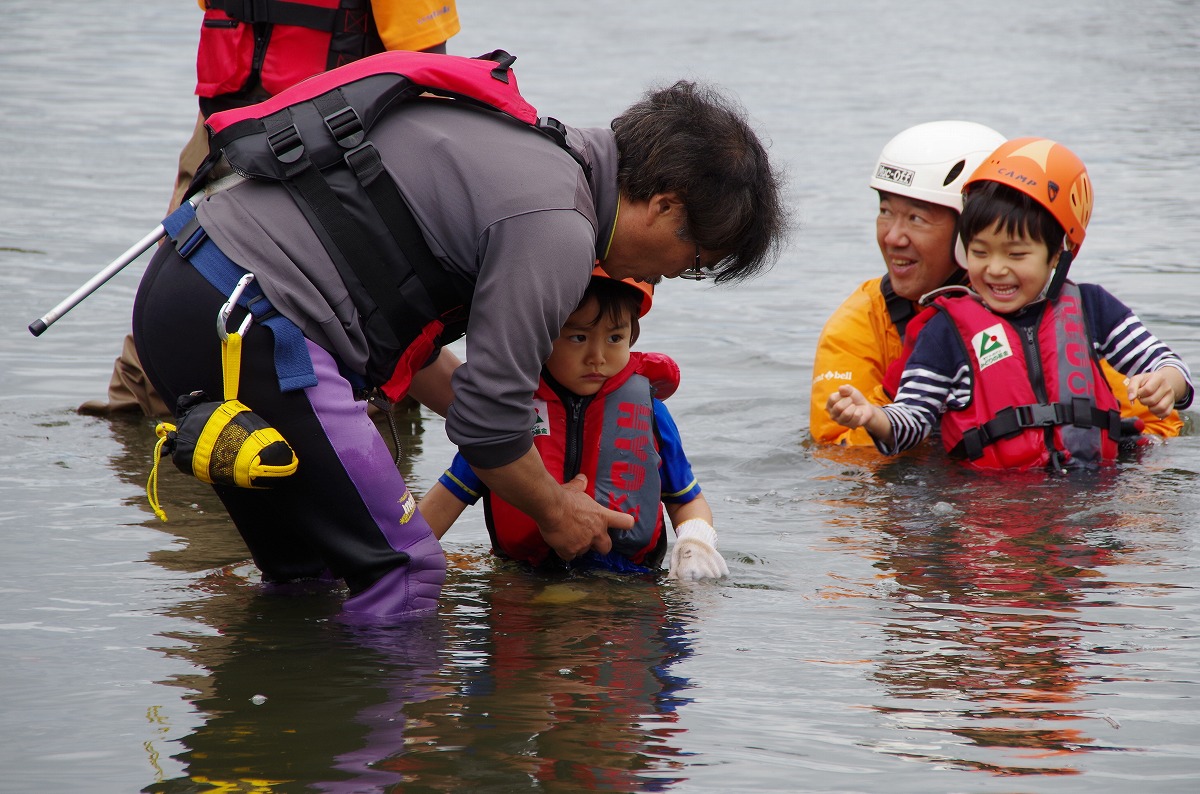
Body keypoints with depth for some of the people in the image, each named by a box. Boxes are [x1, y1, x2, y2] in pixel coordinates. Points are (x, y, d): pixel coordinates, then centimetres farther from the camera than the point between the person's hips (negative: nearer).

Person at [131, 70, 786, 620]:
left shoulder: (526, 148, 19)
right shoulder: (556, 228, -11)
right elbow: (487, 423, -8)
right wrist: (553, 508, 12)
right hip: (247, 325, -10)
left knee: (305, 572, 20)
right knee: (404, 574, -5)